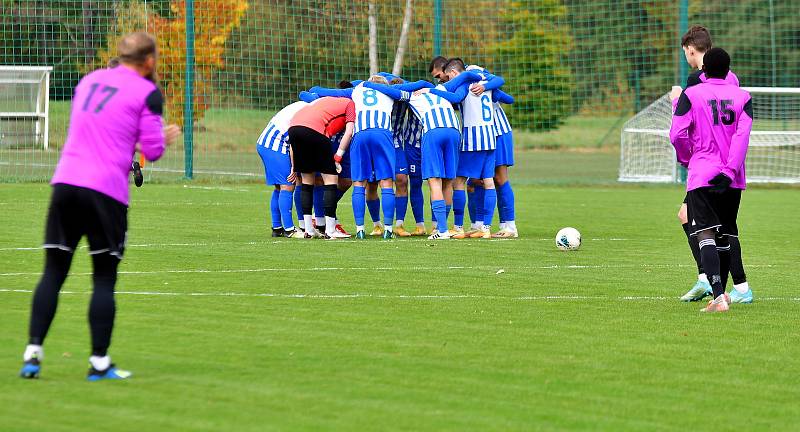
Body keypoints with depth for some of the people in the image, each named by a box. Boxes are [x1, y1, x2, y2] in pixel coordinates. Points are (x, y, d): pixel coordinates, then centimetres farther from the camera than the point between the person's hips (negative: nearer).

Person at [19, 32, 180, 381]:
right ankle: (99, 363, 5)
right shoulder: (147, 92, 1)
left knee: (53, 272, 5)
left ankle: (33, 354, -3)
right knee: (104, 278, 4)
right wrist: (166, 138, 20)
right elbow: (152, 150, -1)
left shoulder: (89, 80, 19)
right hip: (107, 190, -4)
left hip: (65, 182, 5)